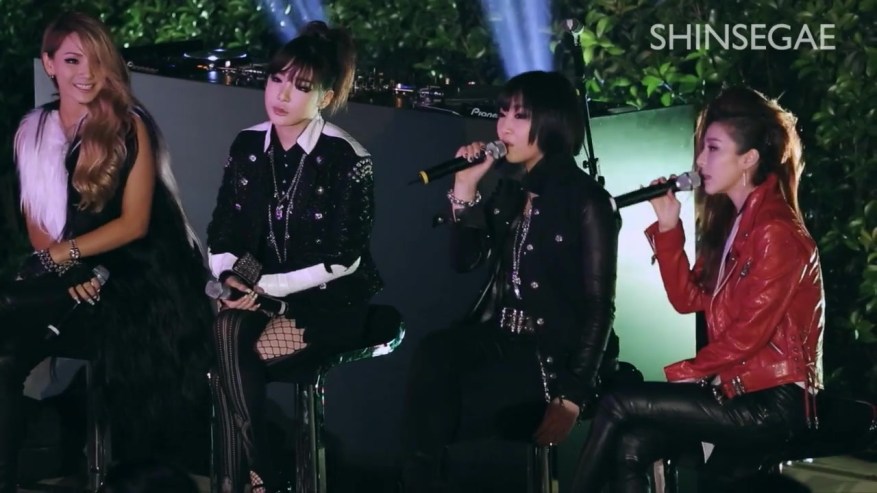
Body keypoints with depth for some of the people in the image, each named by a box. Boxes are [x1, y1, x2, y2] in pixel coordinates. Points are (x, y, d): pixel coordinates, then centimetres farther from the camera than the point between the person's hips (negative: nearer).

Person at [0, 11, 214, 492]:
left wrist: (66, 254, -16)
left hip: (132, 273, -4)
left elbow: (135, 222, -7)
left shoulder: (129, 127, -2)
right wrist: (70, 268, -8)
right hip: (70, 276, 5)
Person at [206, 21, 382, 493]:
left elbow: (343, 260, -14)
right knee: (224, 333, -30)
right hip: (261, 291, 4)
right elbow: (221, 233, 8)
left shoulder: (346, 158, -11)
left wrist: (269, 286, -17)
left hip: (330, 300, -4)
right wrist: (231, 275, -12)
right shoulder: (247, 146, 4)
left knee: (230, 359, -28)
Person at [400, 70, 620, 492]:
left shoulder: (586, 199, -8)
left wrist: (571, 397, -19)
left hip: (557, 353, -5)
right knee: (433, 353, -26)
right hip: (504, 340, 6)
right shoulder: (509, 190, 12)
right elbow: (465, 260, 10)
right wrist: (465, 188, -3)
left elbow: (598, 305, -12)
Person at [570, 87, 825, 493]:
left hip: (772, 401, -8)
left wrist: (684, 373, -8)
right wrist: (668, 226, 7)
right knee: (630, 449, -12)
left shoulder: (776, 233, -15)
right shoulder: (732, 220, 15)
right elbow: (688, 299, 16)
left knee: (619, 406, -14)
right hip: (736, 388, 8)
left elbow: (748, 334, -17)